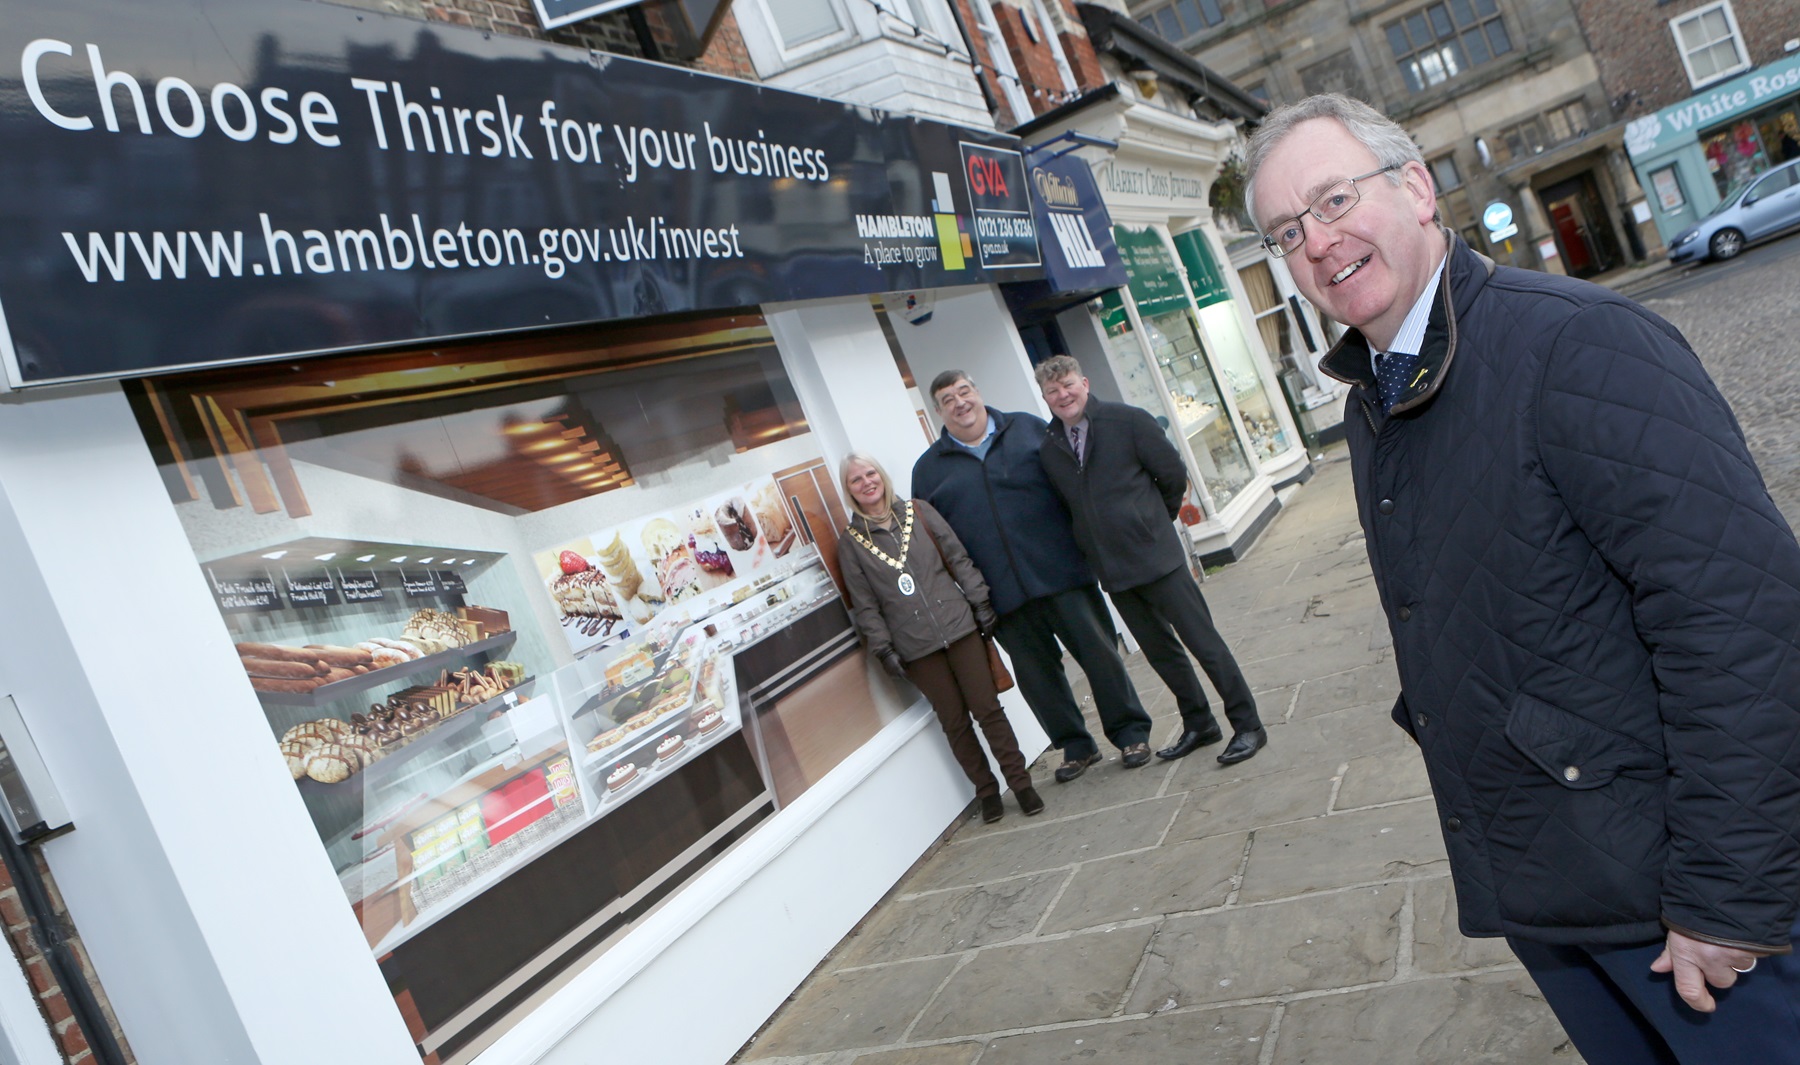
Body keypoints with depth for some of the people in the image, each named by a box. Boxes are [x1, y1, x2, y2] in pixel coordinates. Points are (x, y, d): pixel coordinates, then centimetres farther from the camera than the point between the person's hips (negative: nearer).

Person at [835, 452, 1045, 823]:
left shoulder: (919, 512, 5)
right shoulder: (850, 542, 1)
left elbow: (959, 559, 7)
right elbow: (864, 605, 1)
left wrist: (980, 601, 2)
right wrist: (883, 650, -3)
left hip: (958, 625, 1)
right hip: (914, 646, -1)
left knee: (987, 708, 2)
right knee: (954, 721, 6)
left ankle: (1021, 783, 13)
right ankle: (987, 792, 20)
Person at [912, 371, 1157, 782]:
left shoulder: (1028, 428, 7)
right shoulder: (929, 469, 7)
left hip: (1063, 574, -1)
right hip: (1003, 595, 1)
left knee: (1099, 652, 2)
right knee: (1036, 674, 8)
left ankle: (1130, 733, 18)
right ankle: (1076, 746, 24)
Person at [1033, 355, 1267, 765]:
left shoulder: (1129, 420, -7)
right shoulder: (1048, 450, 5)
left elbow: (1173, 474, -3)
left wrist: (1155, 519, 7)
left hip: (1156, 556, -5)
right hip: (1113, 572, 5)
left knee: (1204, 642, 0)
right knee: (1162, 653, 15)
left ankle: (1247, 725, 10)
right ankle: (1199, 725, 30)